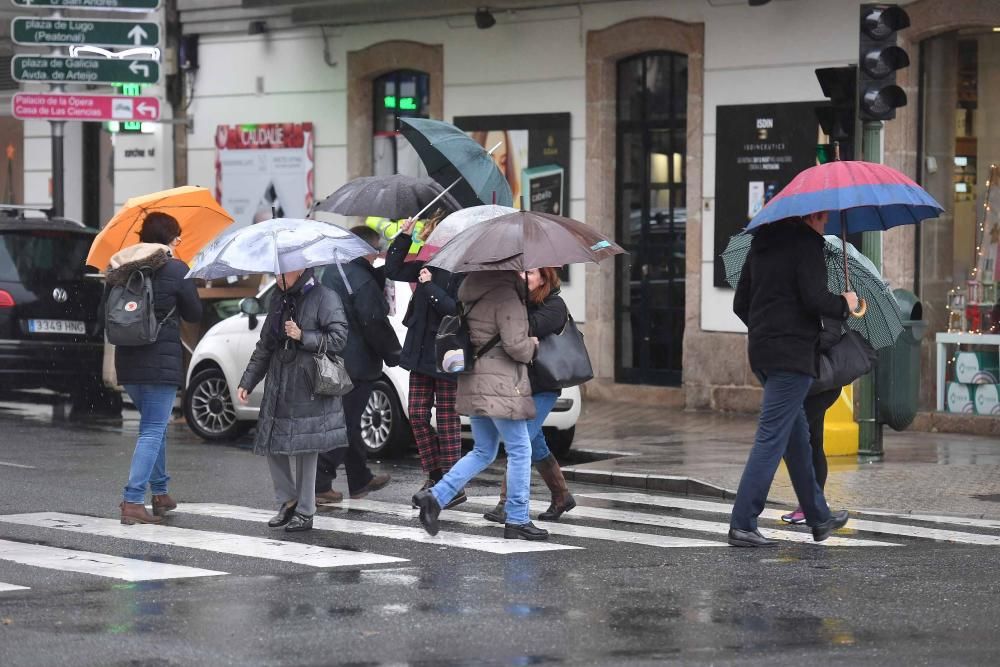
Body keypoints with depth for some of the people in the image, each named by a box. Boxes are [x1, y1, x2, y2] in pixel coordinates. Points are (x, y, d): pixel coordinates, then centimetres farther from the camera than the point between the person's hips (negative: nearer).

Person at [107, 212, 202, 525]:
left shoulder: (119, 267, 4)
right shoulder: (175, 270, -10)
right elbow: (194, 313, -1)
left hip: (127, 361, 6)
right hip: (161, 362, -6)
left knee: (154, 426, 22)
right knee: (152, 431, -4)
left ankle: (160, 493, 30)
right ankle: (133, 500, -15)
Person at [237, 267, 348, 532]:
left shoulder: (324, 298, -5)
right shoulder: (279, 299, 16)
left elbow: (339, 338, -10)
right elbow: (264, 345, 21)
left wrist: (303, 337, -16)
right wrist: (247, 382, 17)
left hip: (309, 389, -7)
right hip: (278, 387, 7)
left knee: (305, 449, -4)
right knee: (272, 444, 4)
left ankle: (305, 512, 6)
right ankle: (287, 501, 21)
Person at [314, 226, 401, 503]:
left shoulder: (330, 272, 10)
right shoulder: (362, 280, -19)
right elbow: (375, 324, -17)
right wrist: (393, 353, -6)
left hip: (331, 362, 9)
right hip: (355, 364, -9)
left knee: (348, 421, 19)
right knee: (346, 422, -4)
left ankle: (361, 479, 30)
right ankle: (320, 483, -8)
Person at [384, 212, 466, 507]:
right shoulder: (427, 264, 7)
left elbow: (457, 308, -20)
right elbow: (393, 270, 14)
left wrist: (430, 286, -19)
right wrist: (404, 237, 4)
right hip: (421, 351, 7)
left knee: (447, 420, -2)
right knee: (418, 415, 7)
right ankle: (434, 476, 18)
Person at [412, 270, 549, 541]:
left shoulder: (477, 294, 13)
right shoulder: (506, 295, -15)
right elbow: (515, 345, -21)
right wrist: (532, 345, 1)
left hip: (474, 385, 9)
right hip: (500, 385, -9)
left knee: (483, 452, 17)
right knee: (520, 450, 1)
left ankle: (435, 496, 4)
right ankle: (517, 520, 4)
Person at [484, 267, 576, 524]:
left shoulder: (554, 305, -10)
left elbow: (530, 327, -27)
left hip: (542, 388, -7)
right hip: (520, 384, 7)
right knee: (536, 444, 15)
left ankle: (508, 504, -13)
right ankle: (562, 497, 29)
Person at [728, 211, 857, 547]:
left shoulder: (761, 243, 15)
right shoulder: (807, 243, -10)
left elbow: (740, 303, 18)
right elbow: (815, 299, -19)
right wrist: (844, 304, 0)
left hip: (760, 351, 9)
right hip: (793, 353, -9)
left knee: (797, 432, 18)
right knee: (772, 437, -9)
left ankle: (818, 517, 28)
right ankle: (742, 524, -13)